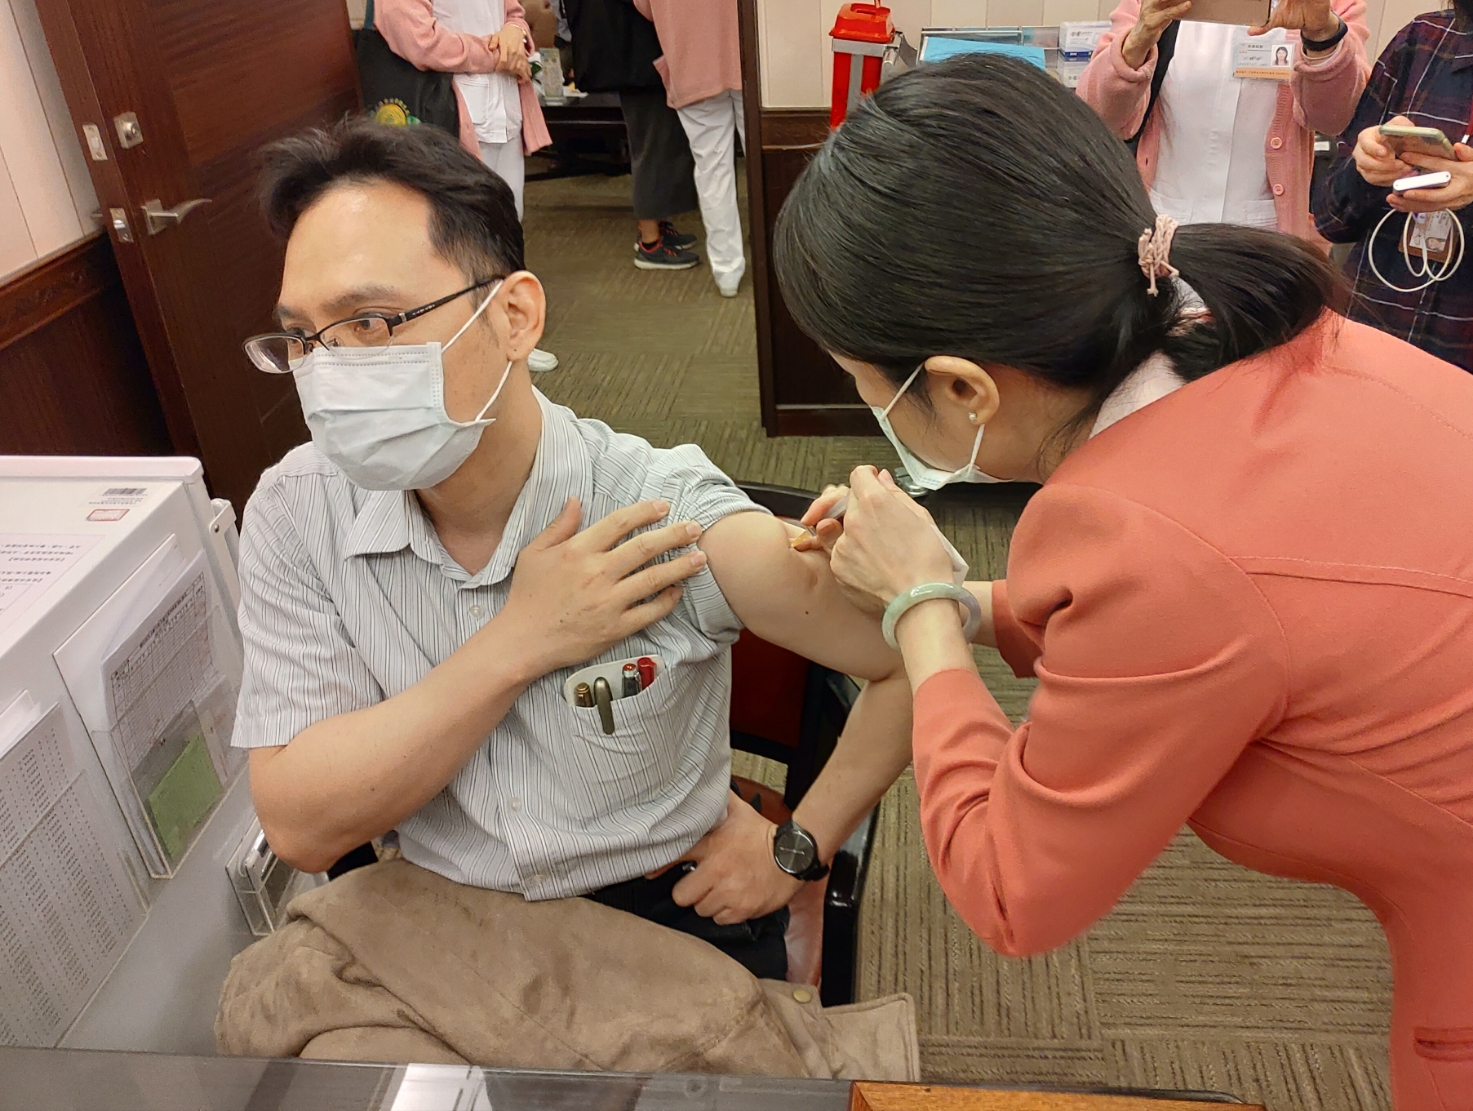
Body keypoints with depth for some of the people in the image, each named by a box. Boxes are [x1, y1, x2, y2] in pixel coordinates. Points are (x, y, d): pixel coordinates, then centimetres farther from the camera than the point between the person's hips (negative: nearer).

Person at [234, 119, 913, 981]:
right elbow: (301, 829, -17)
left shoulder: (680, 527, -23)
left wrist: (799, 848, -10)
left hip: (671, 911, -3)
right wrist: (518, 645, -26)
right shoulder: (296, 515, -14)